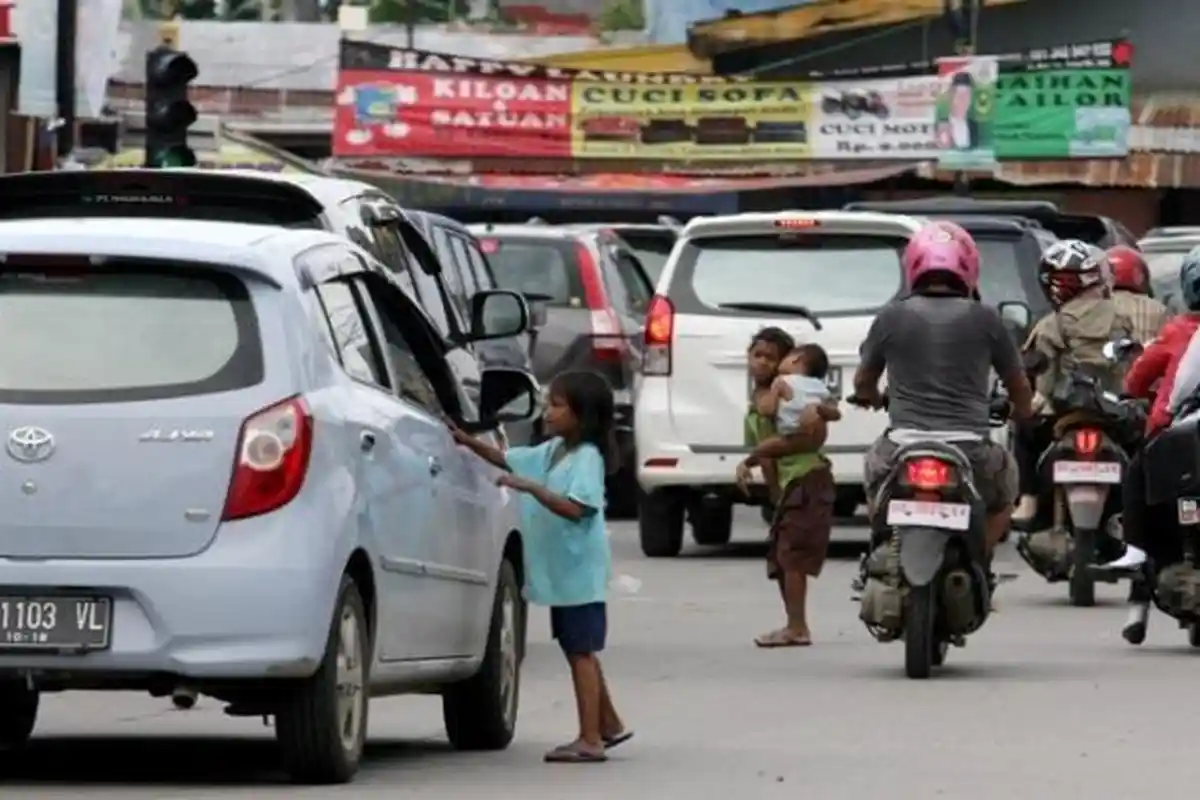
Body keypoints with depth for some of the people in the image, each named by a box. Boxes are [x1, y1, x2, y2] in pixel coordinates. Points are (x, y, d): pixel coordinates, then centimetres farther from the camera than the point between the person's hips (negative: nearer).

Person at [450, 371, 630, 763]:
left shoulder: (587, 457, -16)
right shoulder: (552, 451, 11)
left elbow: (575, 508, -28)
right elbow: (507, 459, 20)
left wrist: (531, 487, -34)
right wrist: (467, 441, 11)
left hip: (579, 572, -9)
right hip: (560, 570, 9)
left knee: (581, 651, -7)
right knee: (580, 650, 16)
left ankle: (590, 739, -6)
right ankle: (609, 725, 27)